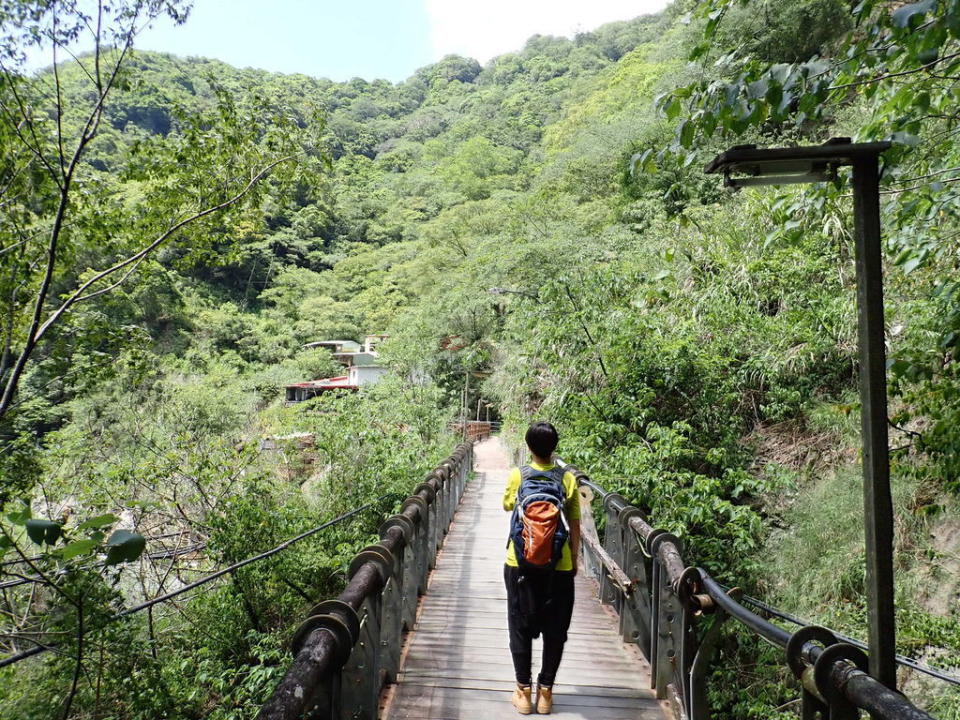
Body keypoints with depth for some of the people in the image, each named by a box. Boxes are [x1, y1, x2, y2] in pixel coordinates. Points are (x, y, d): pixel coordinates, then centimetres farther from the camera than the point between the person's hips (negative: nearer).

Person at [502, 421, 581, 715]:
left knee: (521, 627, 12)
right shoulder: (568, 479, -7)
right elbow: (574, 525, -1)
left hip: (522, 564, 0)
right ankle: (546, 691, 20)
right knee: (554, 630, 13)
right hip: (559, 566, 0)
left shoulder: (517, 475, -7)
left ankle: (523, 691, 18)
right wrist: (574, 559, 11)